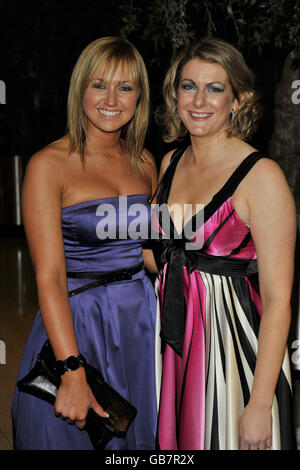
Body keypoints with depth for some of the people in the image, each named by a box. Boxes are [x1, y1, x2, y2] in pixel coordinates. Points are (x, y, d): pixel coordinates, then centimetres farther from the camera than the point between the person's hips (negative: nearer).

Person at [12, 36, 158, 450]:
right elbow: (49, 277, -17)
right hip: (74, 323, -5)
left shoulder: (145, 163, 6)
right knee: (75, 435, 9)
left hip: (141, 322, 5)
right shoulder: (49, 165, -12)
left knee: (140, 438, 16)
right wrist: (74, 377, -22)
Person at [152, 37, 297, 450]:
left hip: (233, 345, -6)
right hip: (174, 344, 6)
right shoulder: (171, 162, 6)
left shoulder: (261, 176, -15)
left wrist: (260, 405, -18)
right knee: (176, 440, 17)